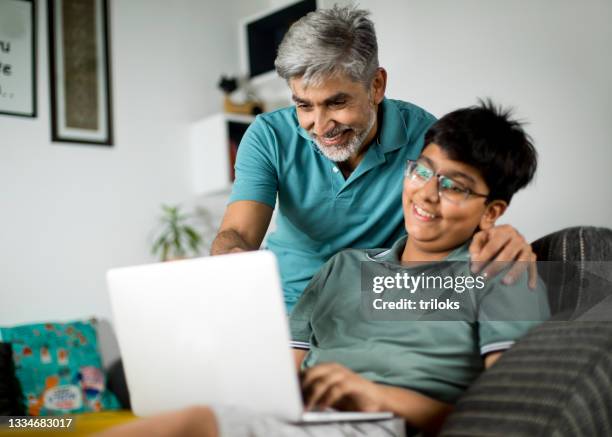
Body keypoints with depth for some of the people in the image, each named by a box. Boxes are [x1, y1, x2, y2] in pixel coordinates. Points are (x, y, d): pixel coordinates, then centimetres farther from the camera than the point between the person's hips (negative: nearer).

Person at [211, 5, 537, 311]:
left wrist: (498, 241, -38)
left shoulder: (422, 134, -13)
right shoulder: (269, 137, -10)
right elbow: (235, 236, -19)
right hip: (286, 305, -1)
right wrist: (234, 264, -44)